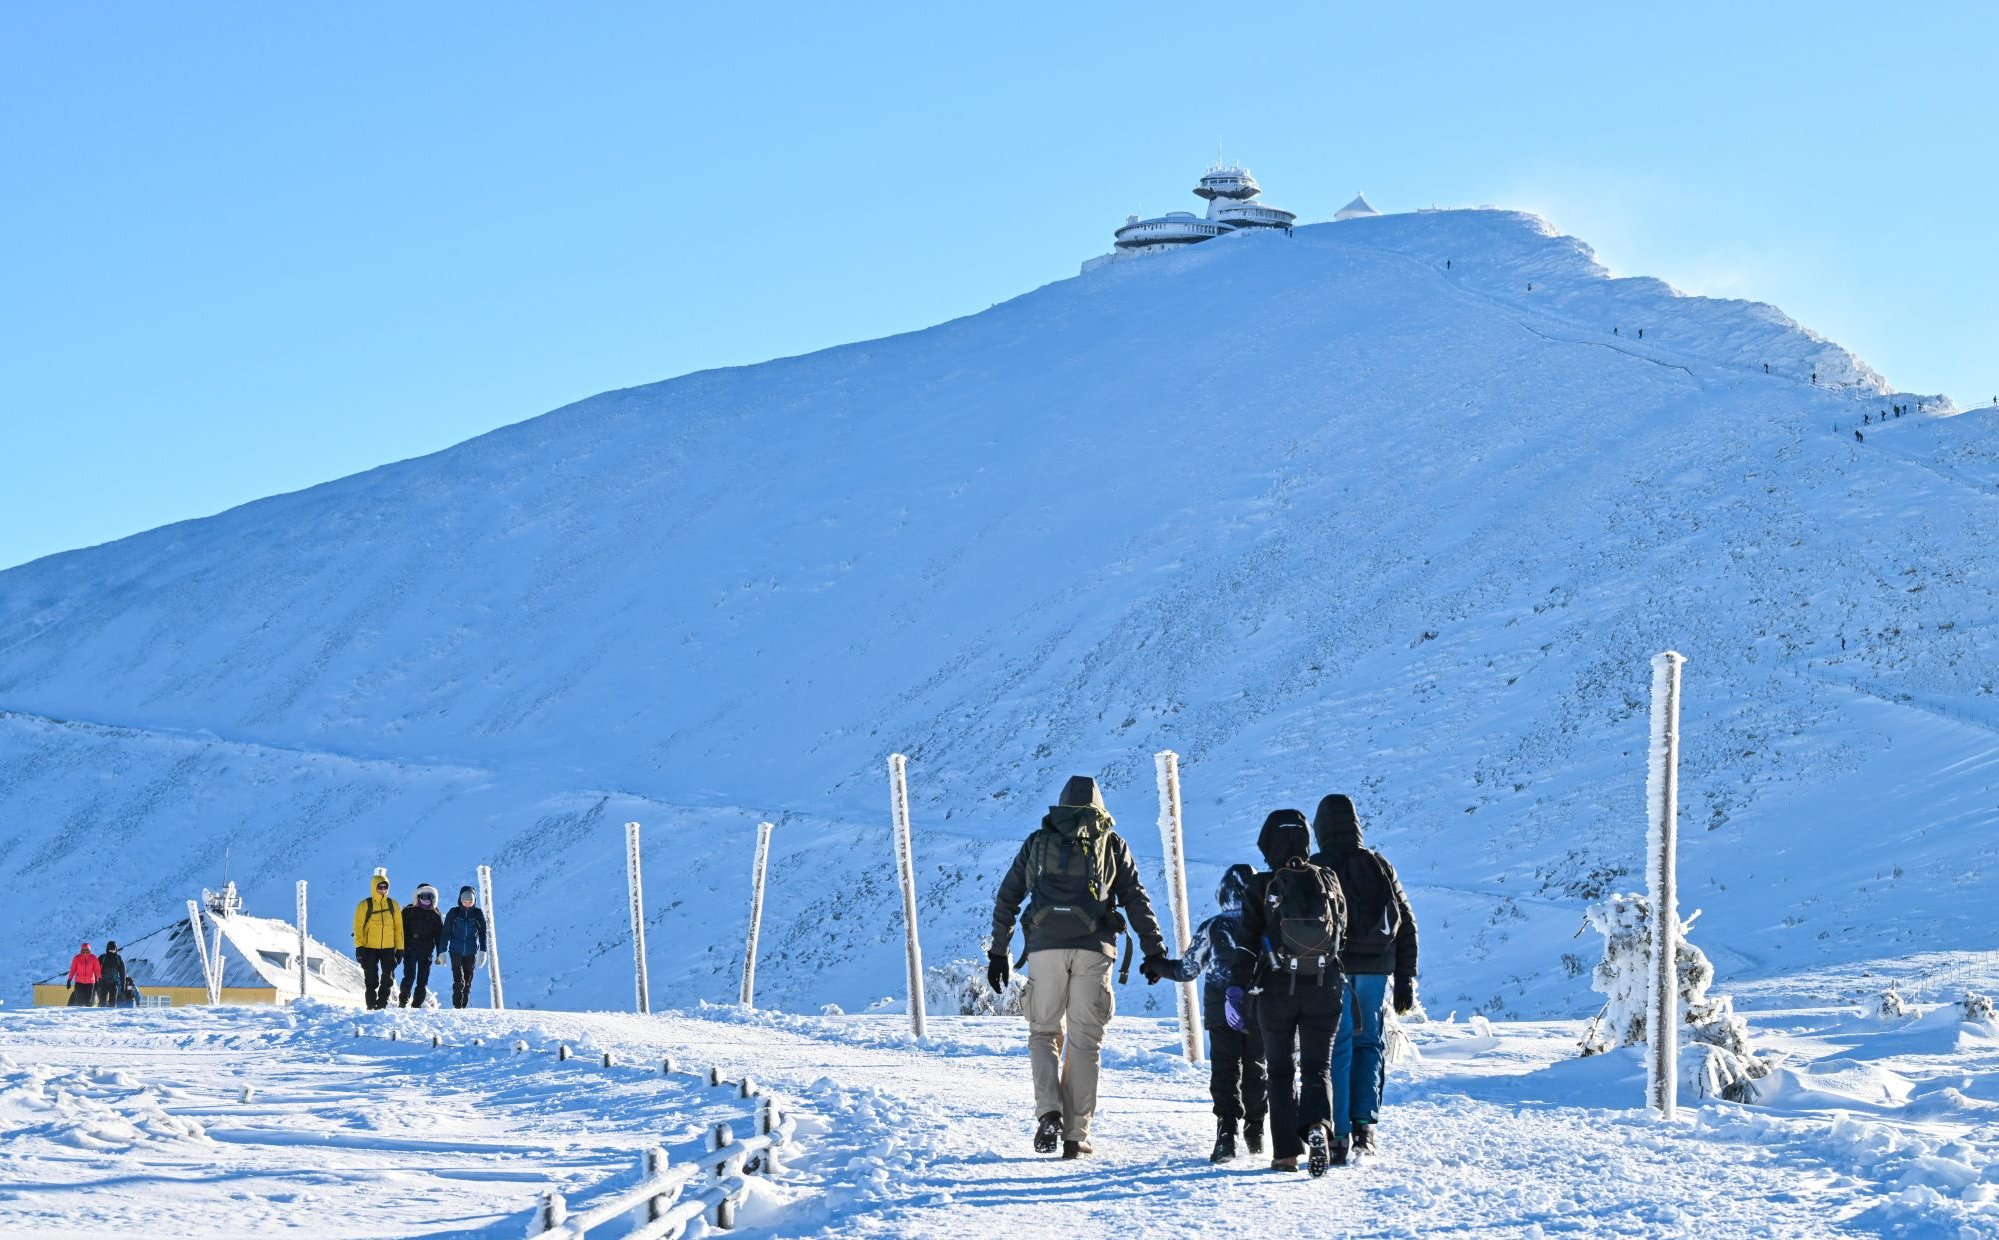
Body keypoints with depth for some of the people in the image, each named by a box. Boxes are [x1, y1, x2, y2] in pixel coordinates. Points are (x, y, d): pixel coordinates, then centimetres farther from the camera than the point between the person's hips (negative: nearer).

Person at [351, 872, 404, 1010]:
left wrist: (400, 947, 5)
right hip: (370, 948, -2)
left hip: (388, 948, 2)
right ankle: (372, 1003, 10)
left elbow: (398, 927, 9)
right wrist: (359, 946, -12)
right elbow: (358, 927, -4)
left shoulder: (393, 905, 7)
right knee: (371, 978, 2)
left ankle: (382, 1002, 12)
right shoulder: (364, 906, -3)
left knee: (388, 978, 2)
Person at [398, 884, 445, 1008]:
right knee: (409, 977, -10)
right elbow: (401, 930, 1)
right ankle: (403, 1002, 0)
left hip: (426, 952, 2)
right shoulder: (408, 911, 4)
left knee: (422, 980, 1)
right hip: (410, 950, -2)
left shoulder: (435, 915, 11)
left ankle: (417, 1004, 7)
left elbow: (439, 935, 13)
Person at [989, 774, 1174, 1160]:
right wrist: (1155, 952, 10)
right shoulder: (1111, 843, 13)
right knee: (1084, 1041, 5)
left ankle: (1049, 1112, -8)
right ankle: (1075, 1135, 2)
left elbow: (1006, 898, 14)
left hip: (1045, 947, 1)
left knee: (1044, 1032, 14)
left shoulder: (1037, 842, 16)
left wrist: (998, 953, 19)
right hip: (1094, 949, -1)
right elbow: (1136, 900, 9)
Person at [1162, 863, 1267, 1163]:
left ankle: (1226, 1132, -18)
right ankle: (1255, 1132, 23)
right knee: (1255, 1070, 16)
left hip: (1221, 1014, -2)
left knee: (1224, 1071, -3)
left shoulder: (1211, 928, -6)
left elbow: (1188, 970, 2)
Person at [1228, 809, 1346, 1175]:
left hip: (1278, 991, -1)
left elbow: (1248, 943, -12)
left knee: (1281, 1070, 12)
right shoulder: (1328, 881, 0)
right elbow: (1342, 931, 10)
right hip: (1324, 991, 1)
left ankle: (1287, 1152, 8)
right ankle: (1317, 1125, -23)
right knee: (1317, 1066, 6)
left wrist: (1236, 989, -11)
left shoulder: (1261, 888, -8)